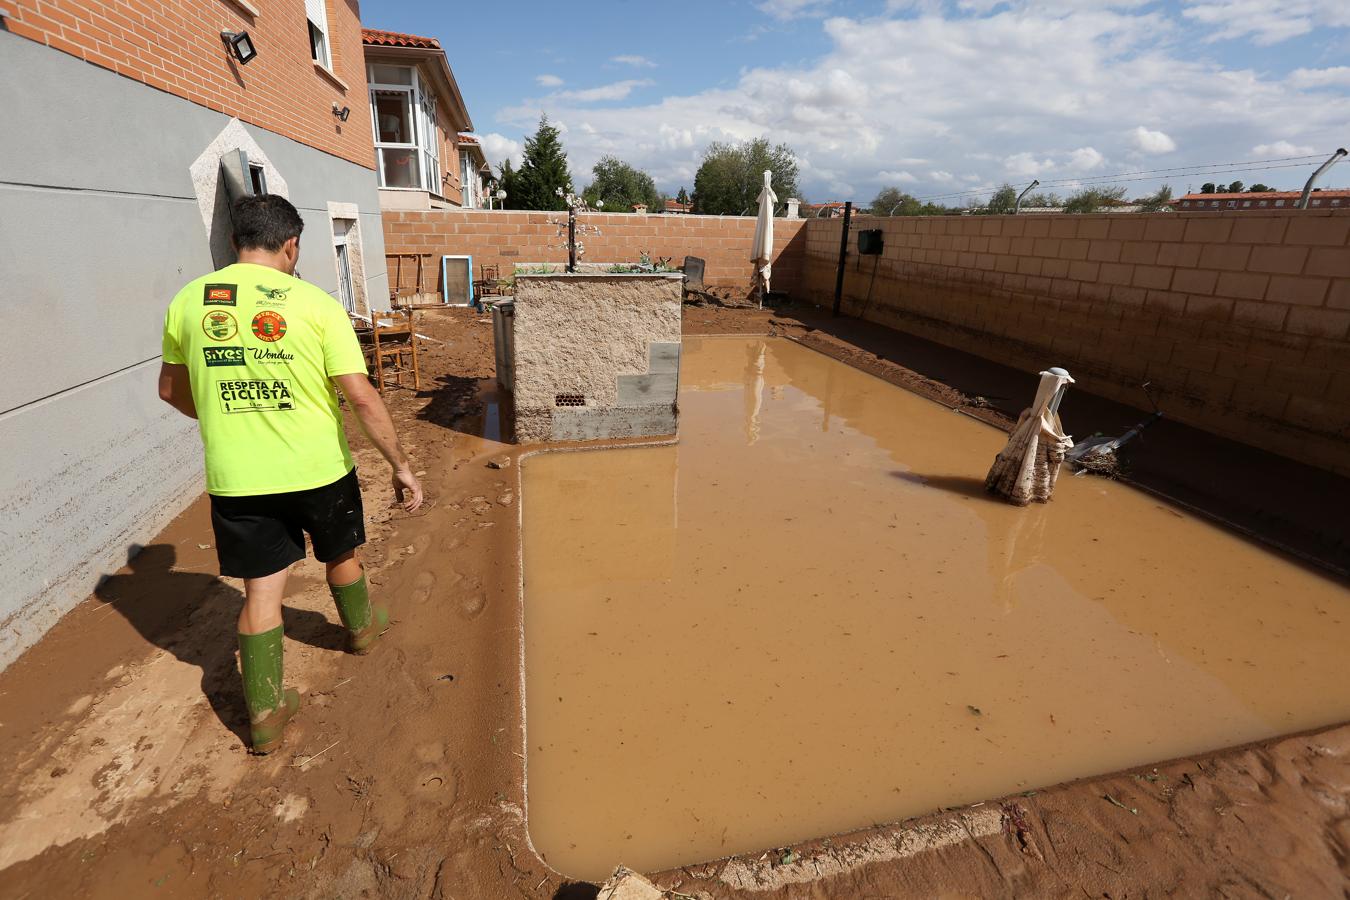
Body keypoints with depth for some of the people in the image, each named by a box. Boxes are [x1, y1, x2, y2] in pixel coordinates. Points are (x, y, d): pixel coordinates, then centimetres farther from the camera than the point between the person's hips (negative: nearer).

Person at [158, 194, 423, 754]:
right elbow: (361, 397, -18)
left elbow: (171, 390, 13)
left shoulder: (188, 301, 0)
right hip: (318, 468, -2)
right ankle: (362, 627, 50)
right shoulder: (315, 303, -12)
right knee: (340, 555, 24)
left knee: (261, 590, 12)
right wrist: (400, 466, -11)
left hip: (235, 478, 2)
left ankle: (265, 714, 19)